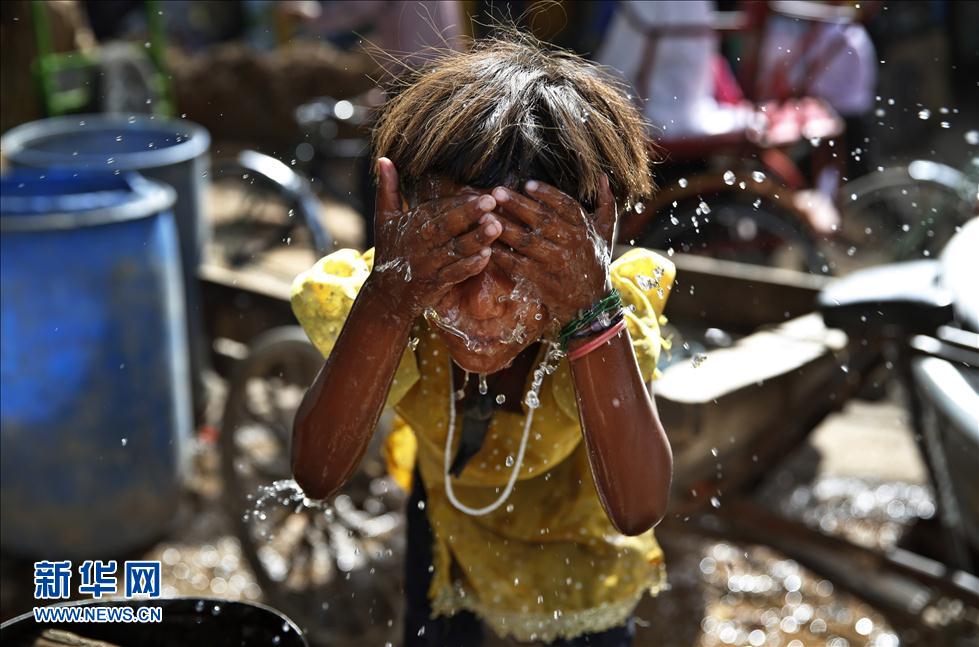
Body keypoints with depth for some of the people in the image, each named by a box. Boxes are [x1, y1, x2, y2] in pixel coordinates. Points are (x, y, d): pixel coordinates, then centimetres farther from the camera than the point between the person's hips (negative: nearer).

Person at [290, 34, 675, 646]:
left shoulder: (609, 307, -37)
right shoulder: (386, 296, -35)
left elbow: (637, 509, -46)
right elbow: (319, 475, -43)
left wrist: (592, 313, -57)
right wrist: (387, 300, -56)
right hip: (447, 507, 1)